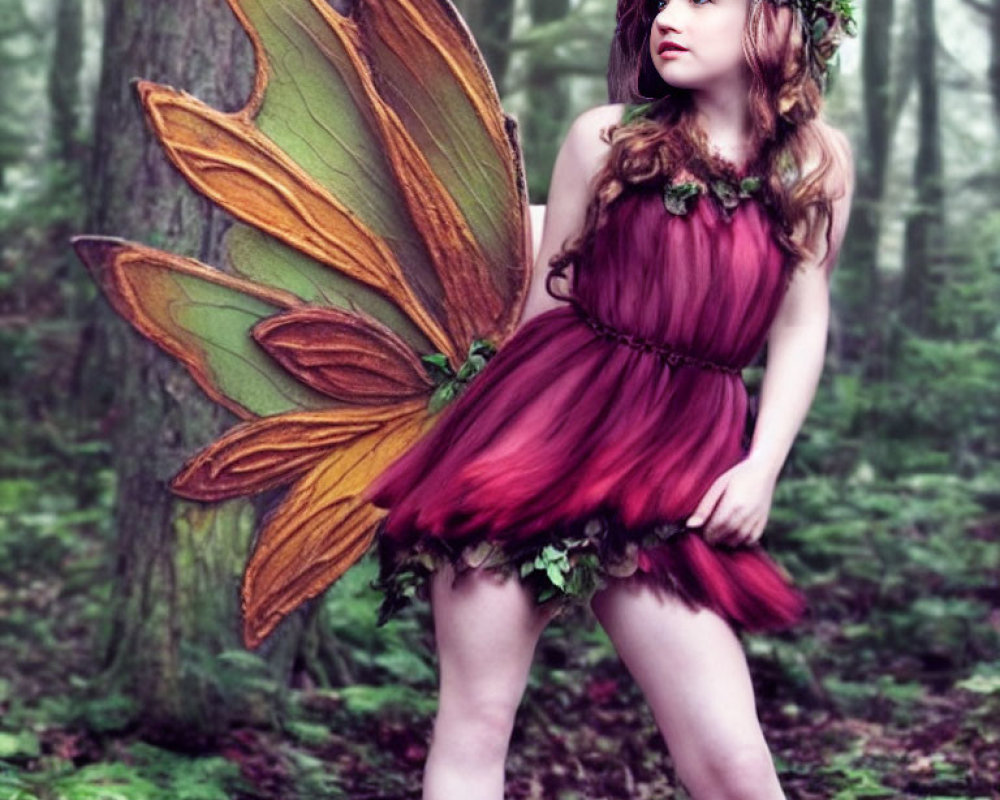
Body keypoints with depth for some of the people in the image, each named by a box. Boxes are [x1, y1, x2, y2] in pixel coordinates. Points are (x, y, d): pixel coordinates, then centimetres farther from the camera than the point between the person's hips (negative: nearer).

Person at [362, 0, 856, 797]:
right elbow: (547, 299, 12)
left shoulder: (816, 161, 8)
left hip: (675, 463, 0)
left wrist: (763, 467, -3)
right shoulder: (607, 137, 6)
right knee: (475, 723, -1)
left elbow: (802, 327, 9)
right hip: (542, 425, 0)